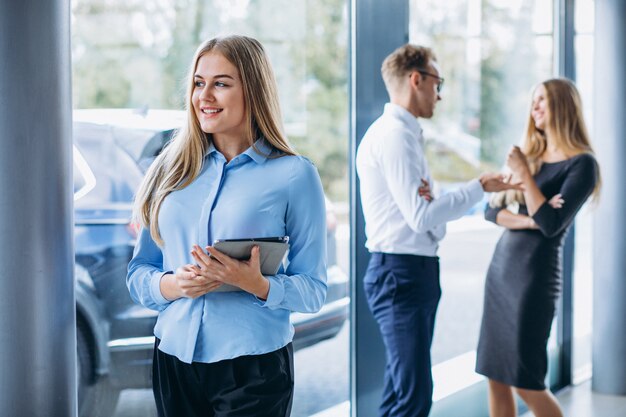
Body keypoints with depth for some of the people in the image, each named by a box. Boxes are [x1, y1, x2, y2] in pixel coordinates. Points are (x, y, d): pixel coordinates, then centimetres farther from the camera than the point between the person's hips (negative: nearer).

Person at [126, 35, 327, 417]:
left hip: (253, 367, -3)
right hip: (173, 359, 4)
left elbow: (313, 290, -5)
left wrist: (256, 284, -22)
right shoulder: (171, 169, 7)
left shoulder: (294, 175, -4)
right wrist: (173, 285, -11)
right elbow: (138, 273, 9)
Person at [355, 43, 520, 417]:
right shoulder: (395, 135, -15)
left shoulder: (404, 133, 17)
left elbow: (420, 209, 11)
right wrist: (478, 188, -12)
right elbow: (421, 215, -20)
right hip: (403, 271, -11)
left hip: (414, 270, 11)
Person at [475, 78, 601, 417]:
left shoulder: (581, 163, -7)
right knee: (495, 377, 5)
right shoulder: (530, 155, 13)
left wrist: (524, 173, -14)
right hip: (500, 268, 7)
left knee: (525, 381, -3)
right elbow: (492, 211, 7)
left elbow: (551, 224, -17)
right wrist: (527, 221, -11)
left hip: (534, 275, -7)